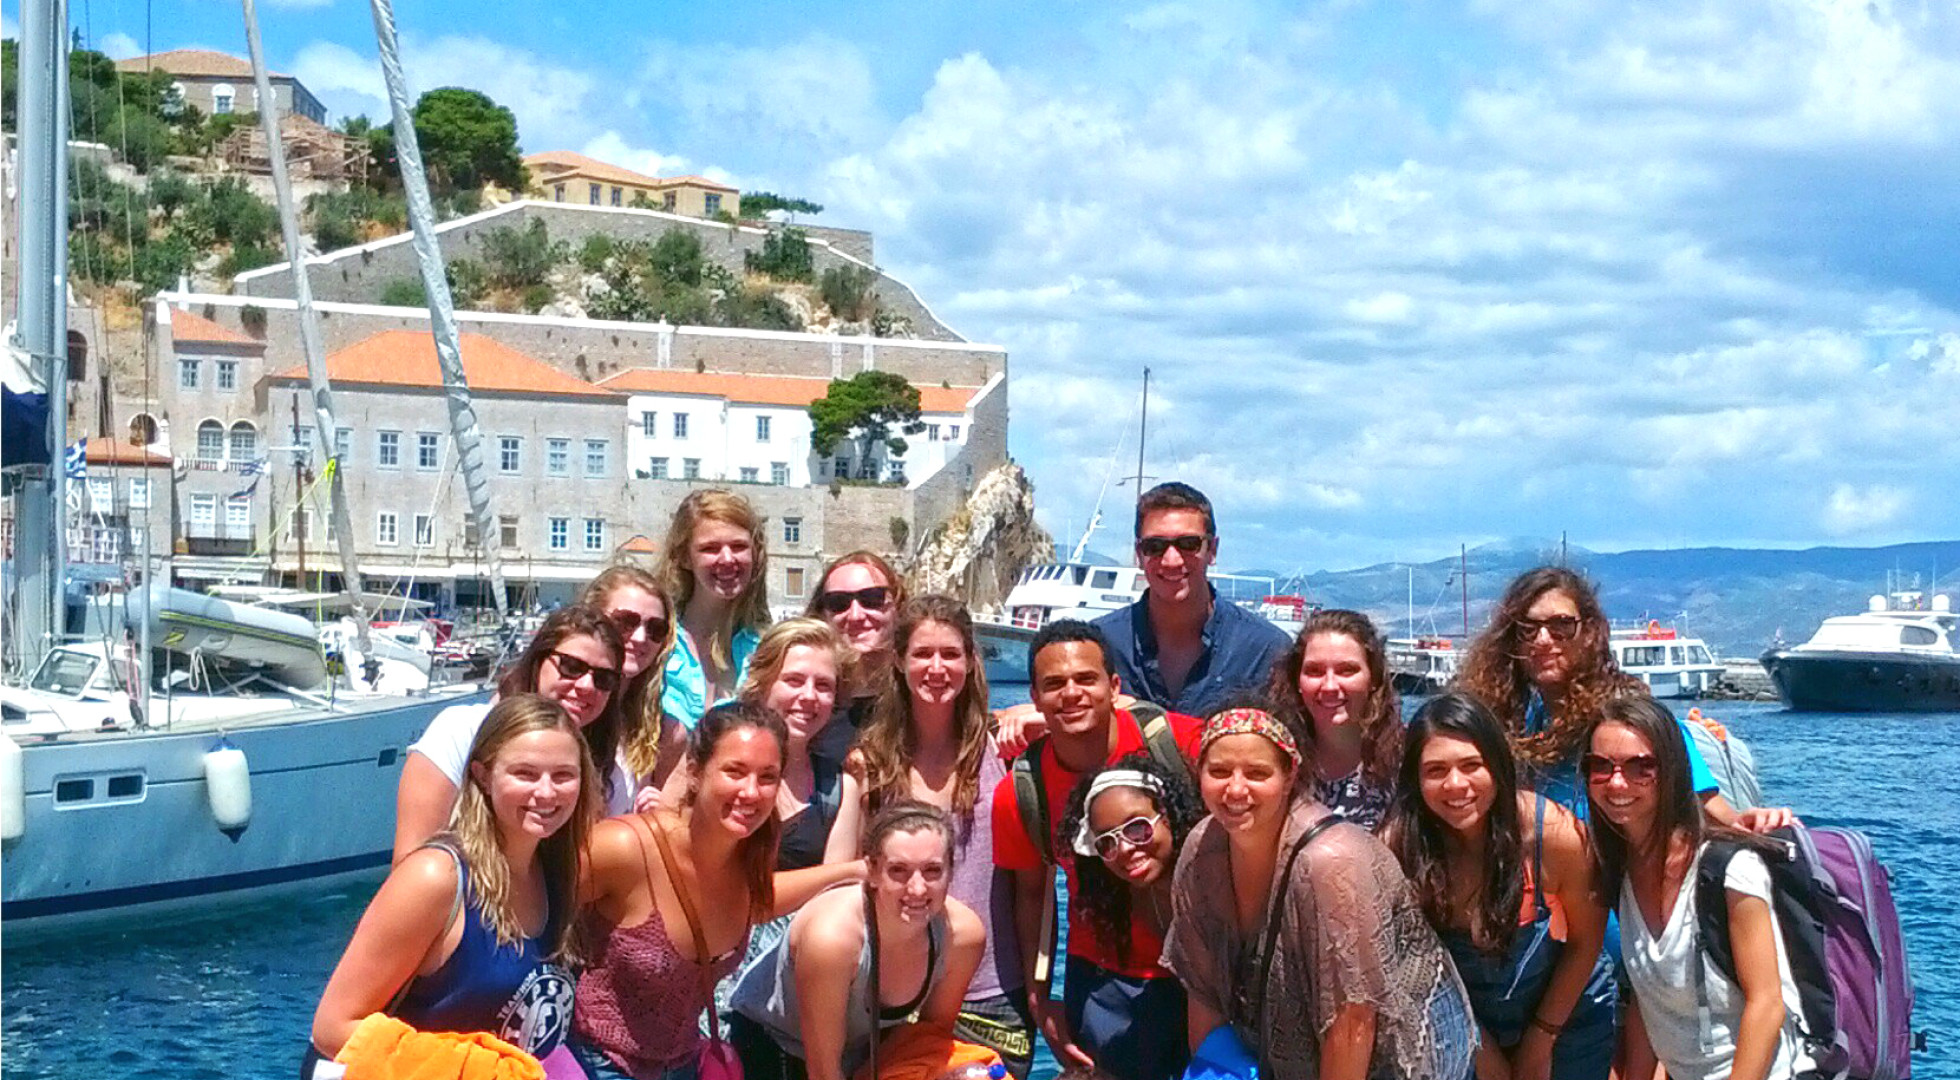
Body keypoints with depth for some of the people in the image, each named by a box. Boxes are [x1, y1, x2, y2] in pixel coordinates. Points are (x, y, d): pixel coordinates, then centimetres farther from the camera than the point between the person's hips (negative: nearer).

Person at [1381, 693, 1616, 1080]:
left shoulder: (1556, 834, -26)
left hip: (1568, 1013, 0)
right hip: (1461, 1025, 0)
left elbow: (1585, 942, -12)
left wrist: (1542, 1037, -6)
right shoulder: (1399, 846, -25)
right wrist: (1478, 1044, -6)